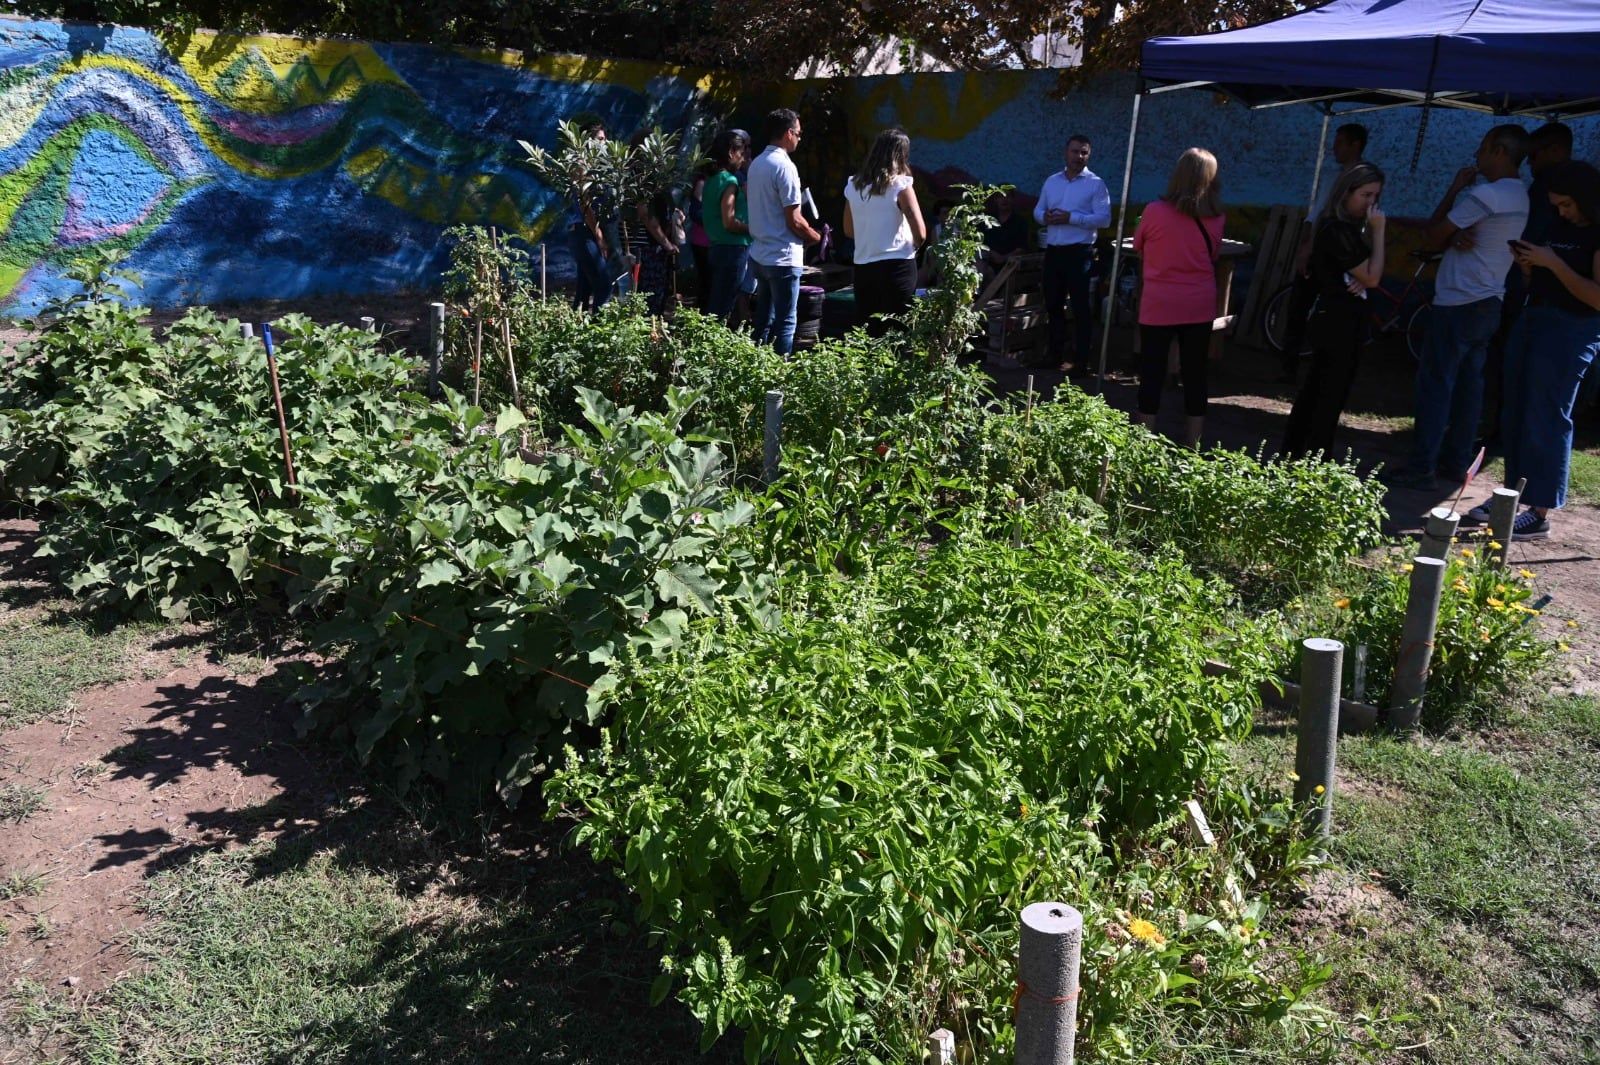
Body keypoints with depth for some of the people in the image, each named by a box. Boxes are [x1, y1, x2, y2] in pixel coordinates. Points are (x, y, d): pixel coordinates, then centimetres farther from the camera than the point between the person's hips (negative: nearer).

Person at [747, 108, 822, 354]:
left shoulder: (756, 164, 11)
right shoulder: (784, 166, -15)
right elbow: (794, 221, -18)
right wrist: (816, 236, 1)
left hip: (759, 254, 8)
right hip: (783, 258, -8)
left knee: (763, 320, 14)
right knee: (785, 324, -3)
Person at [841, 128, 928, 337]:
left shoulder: (853, 186, 7)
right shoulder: (900, 186, -8)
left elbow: (849, 231, 16)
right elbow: (921, 233, -13)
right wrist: (913, 246, 7)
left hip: (863, 267, 5)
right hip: (897, 265, -5)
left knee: (866, 334, 12)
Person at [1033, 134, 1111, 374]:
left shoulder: (1096, 183, -3)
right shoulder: (1051, 181, 13)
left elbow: (1104, 219, -11)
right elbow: (1037, 210, 16)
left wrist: (1071, 218, -18)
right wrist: (1045, 217, -8)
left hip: (1079, 252, -6)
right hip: (1053, 251, 6)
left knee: (1081, 308, -3)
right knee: (1053, 304, 12)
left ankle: (1081, 361, 0)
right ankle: (1056, 355, 24)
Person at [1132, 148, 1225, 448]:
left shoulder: (1155, 212, -9)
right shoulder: (1216, 219, -2)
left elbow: (1139, 248, 7)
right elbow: (1213, 257, 13)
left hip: (1159, 306, -2)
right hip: (1200, 307, 2)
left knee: (1152, 376, 4)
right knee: (1195, 376, 9)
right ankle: (1192, 449, 15)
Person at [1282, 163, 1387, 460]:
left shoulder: (1347, 227, 13)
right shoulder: (1336, 230, -18)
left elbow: (1366, 273, 15)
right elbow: (1372, 277, -16)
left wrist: (1361, 279, -8)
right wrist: (1378, 231, -15)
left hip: (1341, 318, 10)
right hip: (1338, 320, -10)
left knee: (1317, 389, 14)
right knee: (1331, 394, -6)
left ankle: (1293, 455, 22)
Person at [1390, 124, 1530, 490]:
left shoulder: (1485, 194, -17)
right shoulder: (1519, 196, 15)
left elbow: (1431, 238, -11)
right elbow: (1445, 236, 11)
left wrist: (1454, 190, -2)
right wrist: (1457, 237, -12)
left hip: (1459, 305, -9)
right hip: (1488, 304, 9)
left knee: (1435, 386, -6)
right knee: (1468, 385, 11)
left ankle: (1422, 469, -5)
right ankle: (1457, 463, 16)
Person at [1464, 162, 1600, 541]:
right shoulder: (1559, 228, 14)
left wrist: (1553, 262, -18)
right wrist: (1527, 263, -1)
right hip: (1532, 321, 8)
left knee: (1546, 419, -6)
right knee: (1514, 414, 10)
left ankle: (1540, 514, 0)